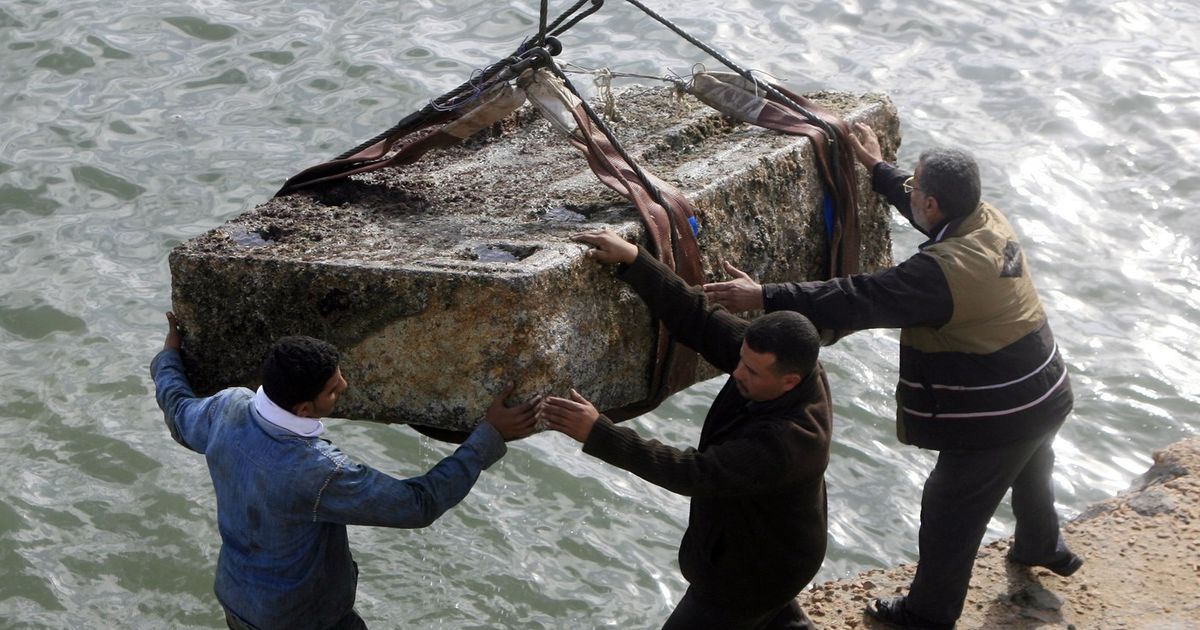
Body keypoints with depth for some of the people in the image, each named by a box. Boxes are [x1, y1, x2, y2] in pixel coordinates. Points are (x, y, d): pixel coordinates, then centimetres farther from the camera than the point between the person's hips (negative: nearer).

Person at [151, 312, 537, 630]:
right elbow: (420, 504, -31)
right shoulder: (319, 475, -40)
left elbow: (180, 415, 6)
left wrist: (168, 357, 26)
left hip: (234, 597, 7)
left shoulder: (228, 410, -20)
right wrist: (490, 437, -28)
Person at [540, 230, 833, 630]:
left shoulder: (788, 440, -42)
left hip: (755, 566, -9)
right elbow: (698, 319, -18)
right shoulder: (775, 358, -20)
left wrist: (598, 433, -46)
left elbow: (695, 474, -42)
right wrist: (632, 260, -27)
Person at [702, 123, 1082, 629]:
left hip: (996, 423, -9)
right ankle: (1042, 546, 63)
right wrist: (877, 167, 26)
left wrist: (765, 297, -32)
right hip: (1046, 397, 9)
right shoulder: (990, 222, -6)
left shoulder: (941, 272, -33)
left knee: (949, 512, 11)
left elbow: (856, 301, -34)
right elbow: (935, 210, 15)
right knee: (1030, 472, 36)